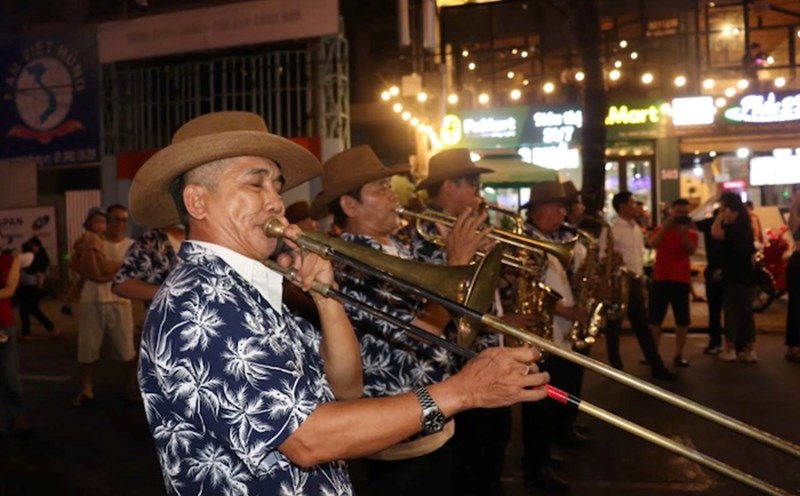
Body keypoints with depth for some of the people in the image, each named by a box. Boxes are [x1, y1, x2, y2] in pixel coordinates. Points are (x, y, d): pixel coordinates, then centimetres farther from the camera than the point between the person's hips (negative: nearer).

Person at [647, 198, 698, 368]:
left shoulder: (692, 233, 6)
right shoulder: (660, 229, 5)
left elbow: (691, 250, -15)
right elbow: (652, 244, -16)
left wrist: (684, 232, -24)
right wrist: (666, 226, -22)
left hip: (681, 280, 0)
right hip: (660, 278, 0)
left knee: (682, 320, 1)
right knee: (655, 318, 3)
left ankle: (679, 354, 10)